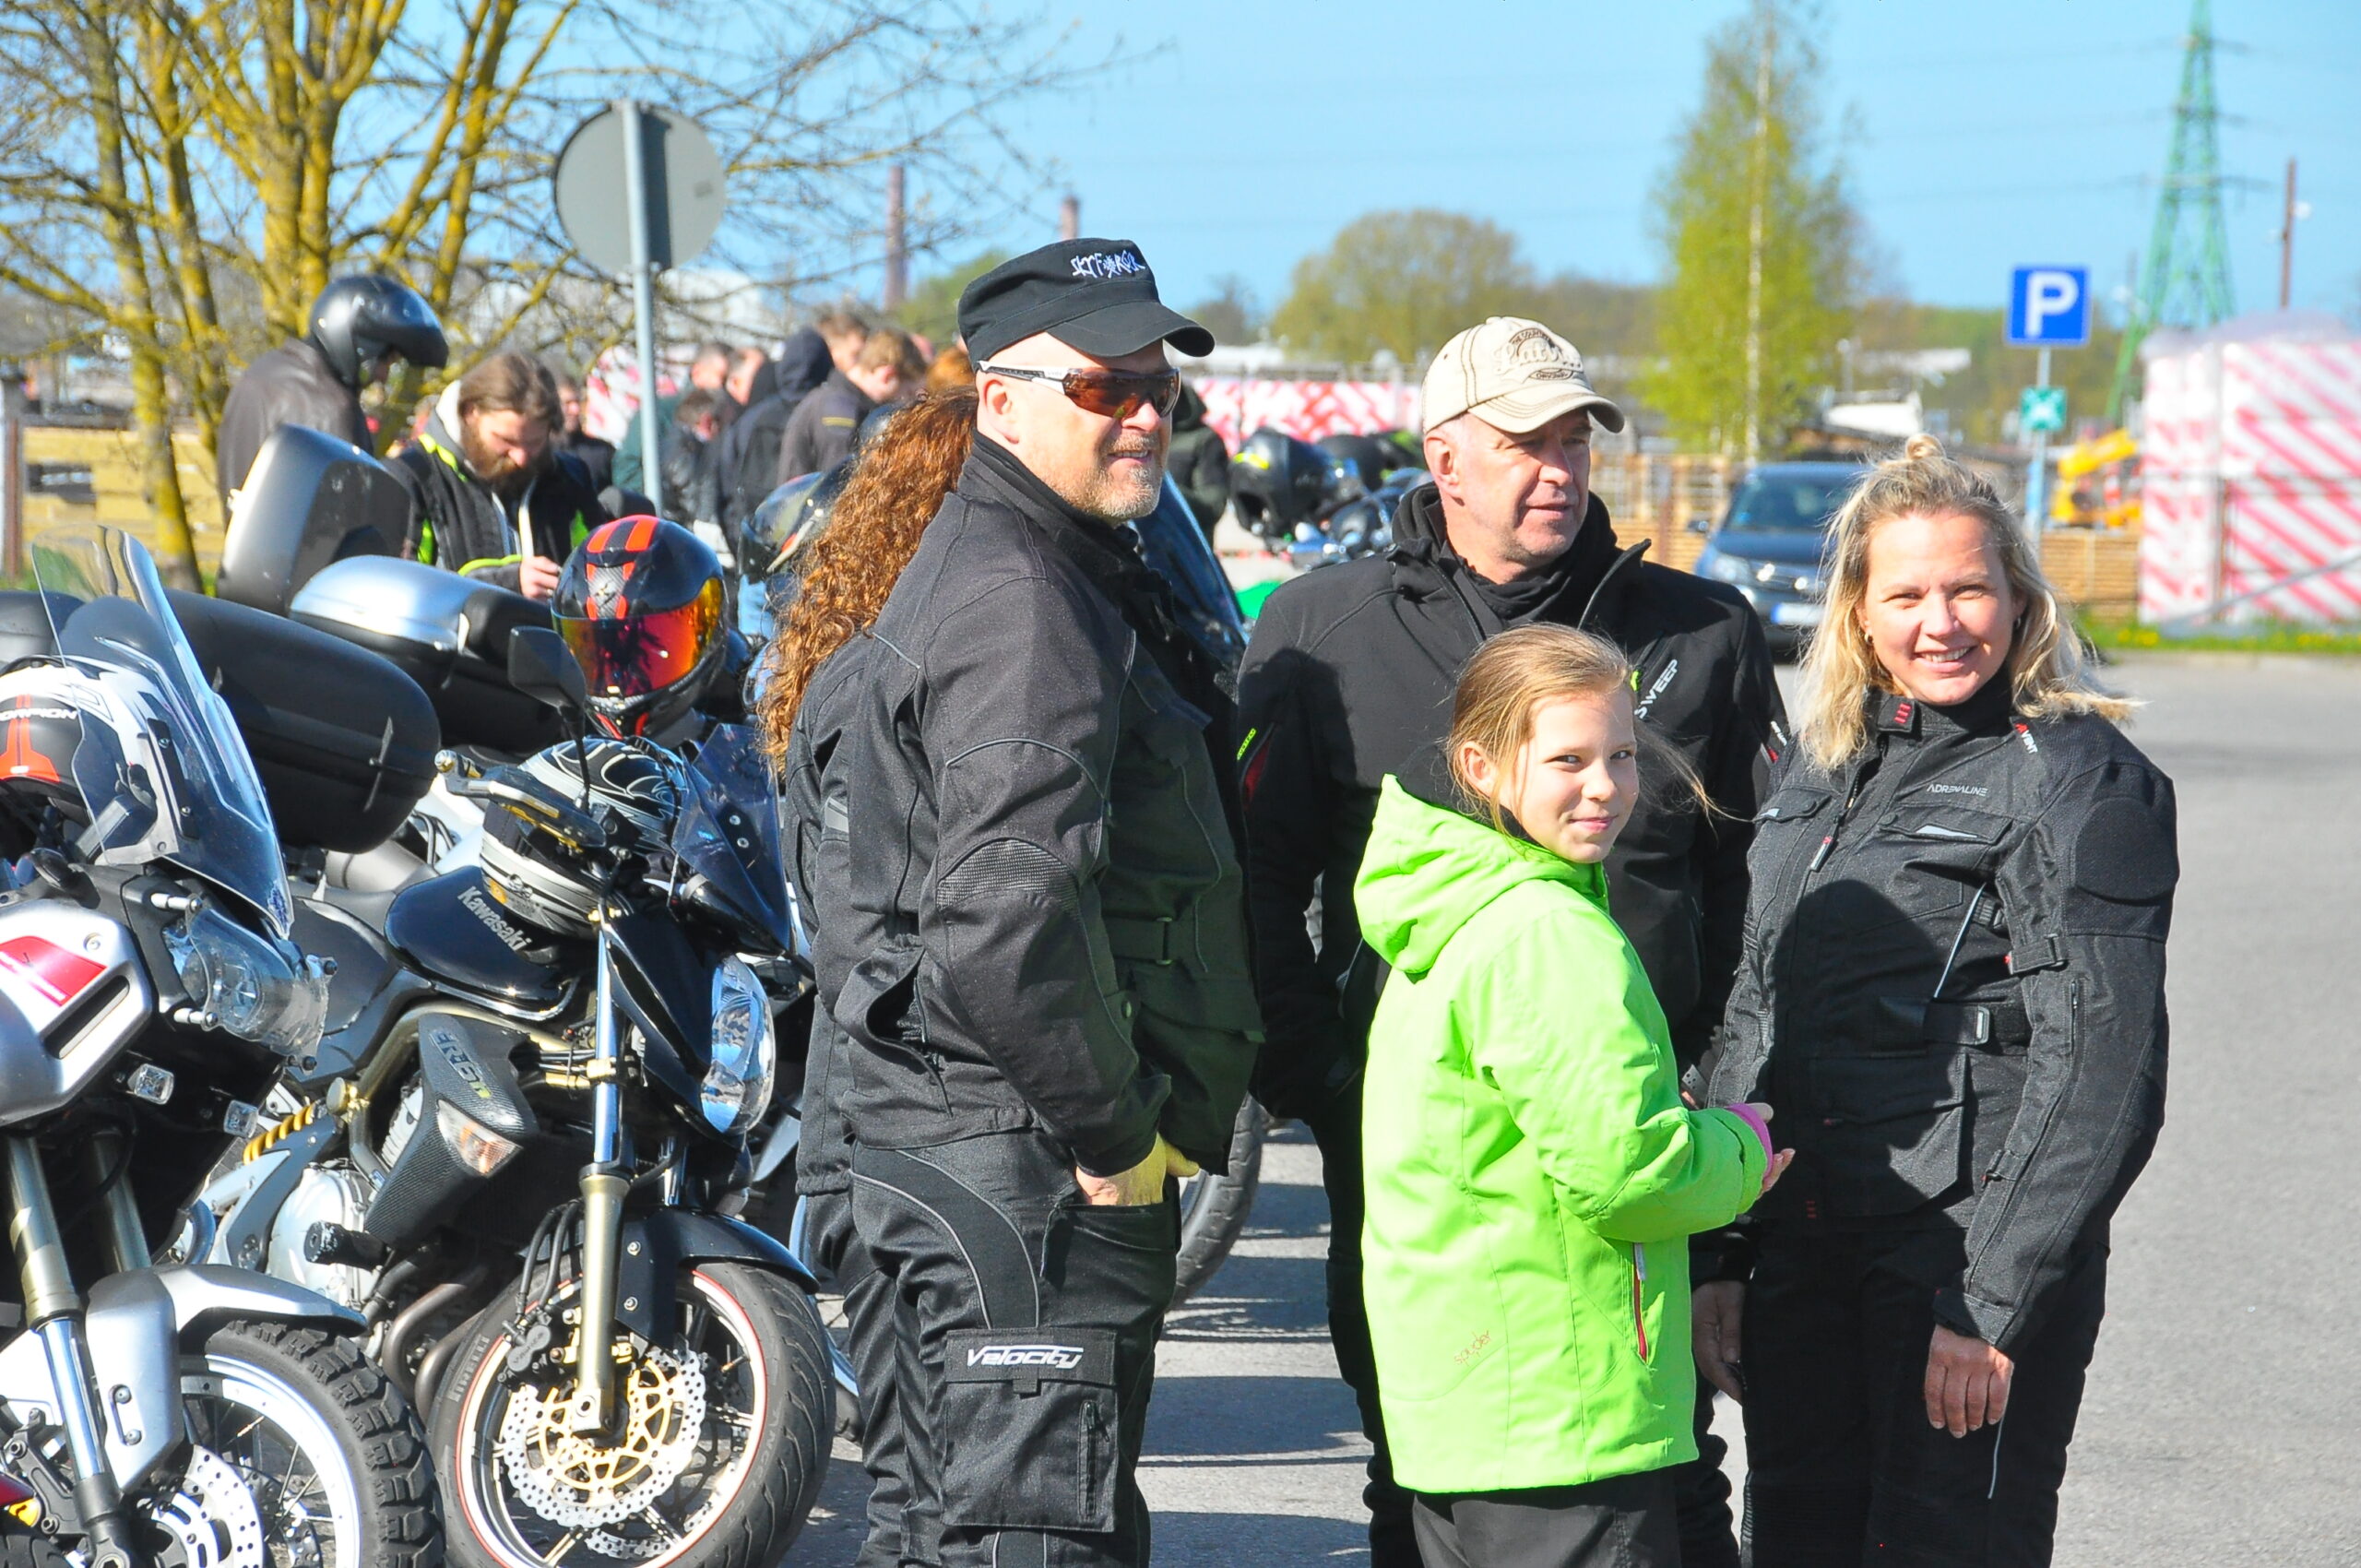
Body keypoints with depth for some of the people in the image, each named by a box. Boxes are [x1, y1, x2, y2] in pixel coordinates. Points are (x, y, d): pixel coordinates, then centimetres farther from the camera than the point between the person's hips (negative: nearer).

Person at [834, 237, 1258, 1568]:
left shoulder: (1074, 572, 18)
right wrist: (1115, 1133, -18)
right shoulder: (1018, 600, -16)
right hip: (1032, 1162, -11)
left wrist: (1147, 1120, 18)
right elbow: (1011, 913, -28)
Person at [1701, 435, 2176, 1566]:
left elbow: (2100, 1071, -13)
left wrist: (1992, 1306, -17)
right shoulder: (1816, 774, 14)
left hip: (1974, 1253, -7)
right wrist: (1716, 1257, 12)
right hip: (1803, 1251, 7)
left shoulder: (2076, 778, -7)